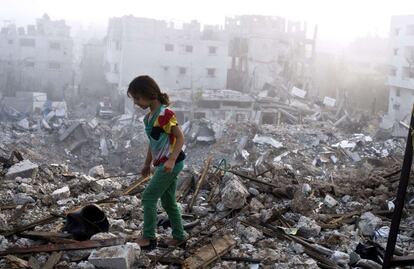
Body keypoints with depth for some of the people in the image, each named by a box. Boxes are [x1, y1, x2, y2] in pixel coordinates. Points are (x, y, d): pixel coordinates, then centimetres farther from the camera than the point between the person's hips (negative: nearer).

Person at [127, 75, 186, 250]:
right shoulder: (149, 117, 9)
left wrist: (171, 160, -28)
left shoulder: (165, 113, -18)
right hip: (162, 164, 9)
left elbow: (180, 138, -18)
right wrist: (147, 164, 25)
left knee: (148, 197, -5)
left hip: (171, 164, -9)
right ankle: (178, 237, 24)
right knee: (168, 202, 14)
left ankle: (149, 238, 5)